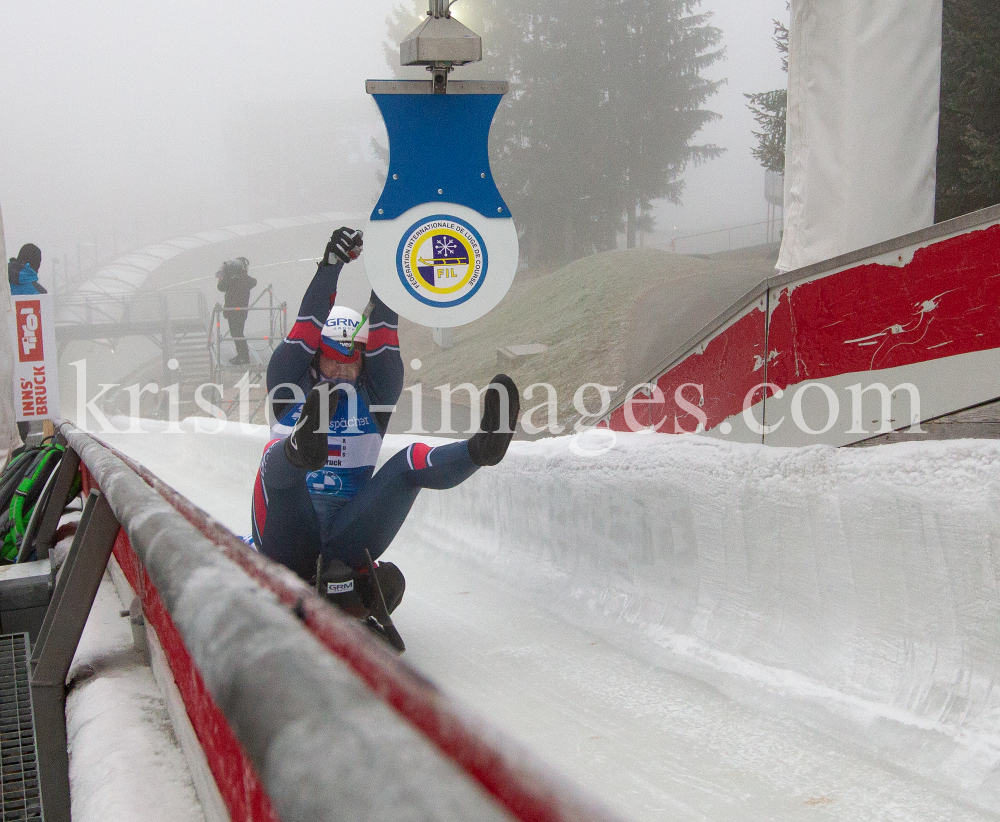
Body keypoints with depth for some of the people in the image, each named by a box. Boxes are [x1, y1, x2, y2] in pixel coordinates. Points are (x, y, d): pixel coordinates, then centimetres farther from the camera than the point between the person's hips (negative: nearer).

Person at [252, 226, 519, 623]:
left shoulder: (373, 397, 16)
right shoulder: (290, 389, 11)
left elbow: (384, 343, 3)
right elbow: (305, 329, -3)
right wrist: (331, 266, -10)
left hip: (345, 540, 2)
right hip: (290, 541, -2)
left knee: (412, 461, -19)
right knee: (279, 458, -32)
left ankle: (483, 446, -47)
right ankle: (302, 447, -67)